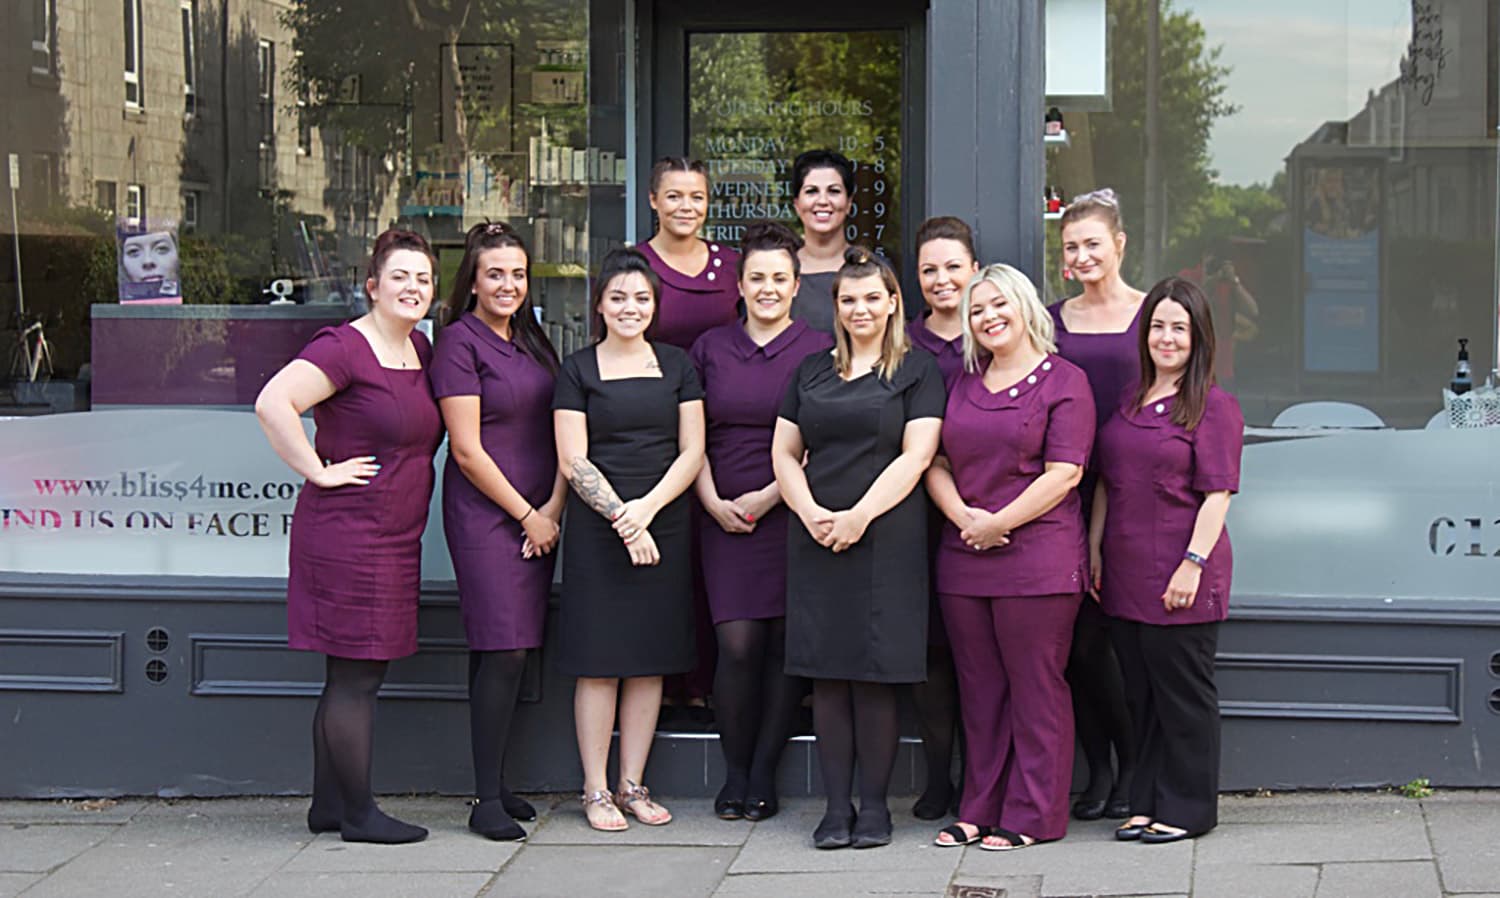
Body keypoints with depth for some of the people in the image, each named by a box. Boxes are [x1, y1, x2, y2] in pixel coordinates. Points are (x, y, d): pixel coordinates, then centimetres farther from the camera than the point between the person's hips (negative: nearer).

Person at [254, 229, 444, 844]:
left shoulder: (420, 350, 14)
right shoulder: (345, 348, -13)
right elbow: (273, 403, -25)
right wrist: (319, 471, -20)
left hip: (394, 537, 9)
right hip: (349, 533, -9)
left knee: (355, 677, 14)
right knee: (354, 678, -3)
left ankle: (329, 805, 22)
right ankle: (357, 815, 4)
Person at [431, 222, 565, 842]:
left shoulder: (532, 341, 16)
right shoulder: (460, 342, -7)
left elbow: (560, 436, 16)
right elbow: (467, 450, -11)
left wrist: (553, 510, 2)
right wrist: (526, 515, -7)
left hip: (538, 516, 7)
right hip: (485, 513, -7)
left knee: (511, 651, 8)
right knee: (502, 651, -10)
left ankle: (497, 785, 14)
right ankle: (486, 801, -5)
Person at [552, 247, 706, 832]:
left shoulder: (676, 366, 10)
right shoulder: (578, 371, 3)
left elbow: (692, 452, 5)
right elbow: (573, 462, -3)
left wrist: (648, 507, -10)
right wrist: (622, 518, -12)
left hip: (665, 527, 3)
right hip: (596, 532, -3)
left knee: (650, 661, 5)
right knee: (599, 661, -2)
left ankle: (632, 785, 14)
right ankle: (596, 791, 4)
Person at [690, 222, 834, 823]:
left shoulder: (819, 350, 3)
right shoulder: (711, 348, 11)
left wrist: (770, 496, -10)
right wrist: (713, 501, -2)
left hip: (793, 515, -1)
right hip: (725, 518, 1)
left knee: (784, 644, 0)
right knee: (738, 644, -7)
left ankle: (764, 773, 10)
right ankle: (734, 770, 8)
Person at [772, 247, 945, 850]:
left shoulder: (917, 371, 3)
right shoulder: (812, 371, 16)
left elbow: (916, 455, -6)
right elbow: (784, 453, 13)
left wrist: (859, 515, -14)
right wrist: (811, 512, -4)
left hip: (886, 538, -4)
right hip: (816, 540, 4)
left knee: (875, 675, -3)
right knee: (827, 674, 2)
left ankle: (873, 805, 6)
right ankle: (836, 806, 9)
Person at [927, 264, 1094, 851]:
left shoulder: (1063, 380, -2)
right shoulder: (963, 385, 17)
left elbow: (1063, 474, -10)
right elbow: (936, 465, 12)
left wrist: (997, 523, -13)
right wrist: (964, 517, -7)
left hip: (1037, 557, -6)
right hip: (963, 559, 6)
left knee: (1035, 687, -2)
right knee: (979, 688, 9)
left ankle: (1032, 816, 5)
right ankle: (980, 810, 17)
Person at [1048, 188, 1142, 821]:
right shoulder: (1054, 319, 13)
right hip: (1066, 495, 4)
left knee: (1098, 637, -7)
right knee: (1070, 637, 1)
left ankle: (1133, 769, 9)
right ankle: (1098, 771, 14)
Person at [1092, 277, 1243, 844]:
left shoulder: (1213, 405, -7)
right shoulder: (1129, 399, 13)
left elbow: (1216, 495, -12)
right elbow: (1106, 480, 18)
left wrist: (1193, 563, -18)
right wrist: (1094, 546, 11)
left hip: (1179, 577, -7)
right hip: (1126, 573, 7)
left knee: (1182, 691, 2)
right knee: (1141, 691, 13)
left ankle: (1187, 808, 11)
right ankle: (1147, 803, 22)